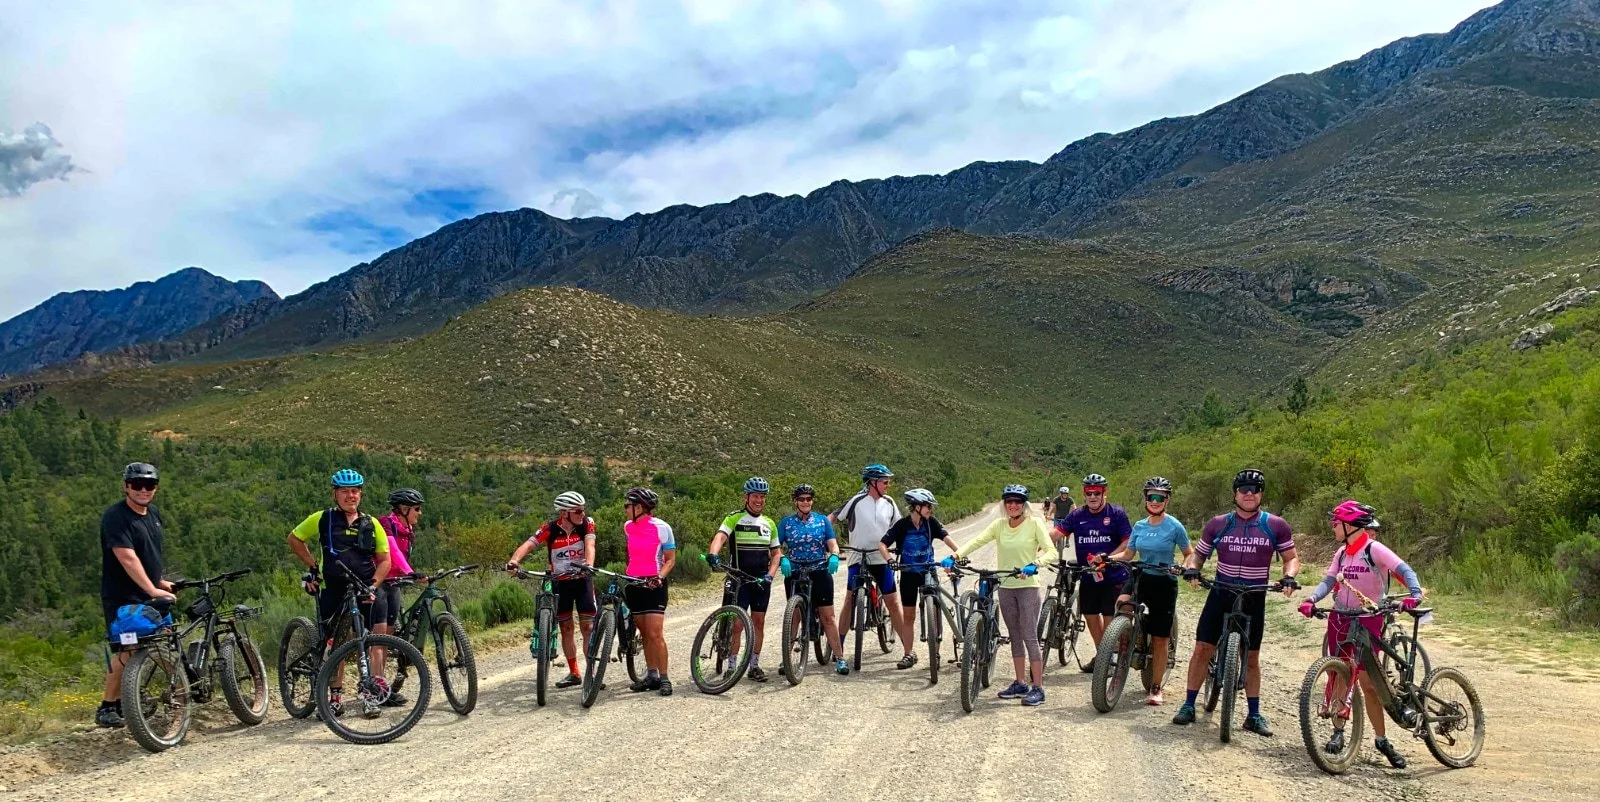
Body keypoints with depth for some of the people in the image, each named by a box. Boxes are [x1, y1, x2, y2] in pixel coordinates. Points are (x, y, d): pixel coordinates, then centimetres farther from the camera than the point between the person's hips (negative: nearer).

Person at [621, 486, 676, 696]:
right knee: (644, 633, 10)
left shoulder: (661, 527, -10)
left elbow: (670, 559, -6)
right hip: (633, 584, 6)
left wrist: (659, 577, -20)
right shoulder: (628, 527, 7)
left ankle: (664, 679, -5)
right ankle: (651, 675, 17)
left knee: (655, 634, -12)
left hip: (654, 584, -6)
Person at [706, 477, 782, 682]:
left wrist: (770, 575, -3)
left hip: (761, 580, 4)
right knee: (738, 624, -6)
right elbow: (720, 536, -21)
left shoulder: (769, 523, 11)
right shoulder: (734, 519, -4)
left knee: (759, 622, 7)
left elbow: (776, 553, 14)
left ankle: (754, 665, 18)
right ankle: (732, 667, 5)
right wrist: (712, 553, -42)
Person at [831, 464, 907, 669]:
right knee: (850, 601, 7)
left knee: (893, 603, -1)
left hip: (882, 559, 1)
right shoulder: (856, 501, -6)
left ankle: (910, 651, 2)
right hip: (858, 558, -1)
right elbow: (833, 519, 0)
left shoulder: (889, 503, 3)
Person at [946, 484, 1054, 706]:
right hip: (1005, 587, 5)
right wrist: (955, 556, -24)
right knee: (1015, 637, 13)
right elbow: (976, 541, -8)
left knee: (1030, 636, -6)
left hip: (1028, 586, -5)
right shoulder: (999, 525, 3)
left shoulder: (1034, 523, -7)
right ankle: (1020, 683, 23)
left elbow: (1050, 551, -14)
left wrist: (1034, 565, -33)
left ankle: (1038, 688, 0)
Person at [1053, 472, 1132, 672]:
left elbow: (1128, 542, -8)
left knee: (1109, 617, 1)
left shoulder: (1116, 514, -7)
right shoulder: (1077, 515, 3)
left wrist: (1108, 557, -21)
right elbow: (1056, 533, -5)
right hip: (1088, 576, 4)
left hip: (1113, 575, -4)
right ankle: (1100, 653, 29)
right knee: (1090, 615, 11)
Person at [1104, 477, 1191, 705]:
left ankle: (1155, 688, 13)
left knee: (1160, 639, 2)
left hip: (1164, 583, -3)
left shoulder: (1174, 526, -6)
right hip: (1141, 578, 4)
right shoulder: (1139, 526, 6)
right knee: (1122, 604, -26)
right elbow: (1128, 553, 9)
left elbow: (1189, 553, 1)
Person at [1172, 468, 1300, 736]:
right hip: (1221, 593, 1)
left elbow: (1292, 556, 6)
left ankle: (1254, 714, 20)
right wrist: (1191, 568, -12)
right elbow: (1199, 553, 9)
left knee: (1251, 657, 9)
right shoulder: (1218, 524, 1)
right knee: (1202, 649, -3)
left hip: (1254, 598, 0)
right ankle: (1189, 706, 6)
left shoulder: (1276, 525, -1)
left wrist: (1289, 576, -14)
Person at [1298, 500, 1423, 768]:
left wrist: (1414, 594, -40)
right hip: (1340, 618, 5)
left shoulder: (1374, 550, -12)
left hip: (1368, 620, -5)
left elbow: (1404, 570, -21)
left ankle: (1382, 740, 8)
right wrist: (1311, 600, -17)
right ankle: (1338, 731, 16)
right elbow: (1329, 581, 1)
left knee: (1367, 682, -4)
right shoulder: (1342, 553, 7)